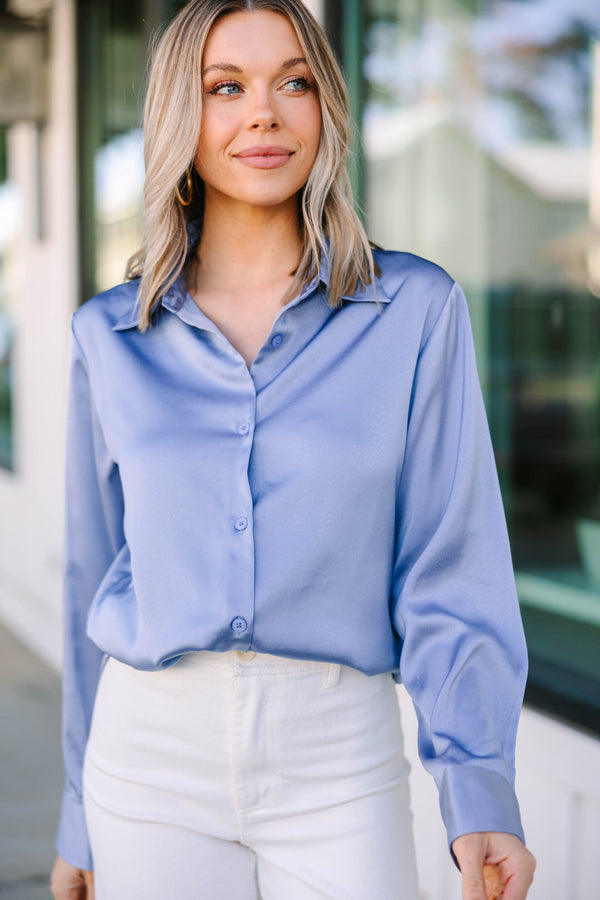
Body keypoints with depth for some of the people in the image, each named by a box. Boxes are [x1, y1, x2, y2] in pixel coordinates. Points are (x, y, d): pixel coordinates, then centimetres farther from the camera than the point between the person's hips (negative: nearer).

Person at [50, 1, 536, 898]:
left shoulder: (416, 309, -2)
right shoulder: (110, 334, 3)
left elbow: (449, 565, -3)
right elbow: (94, 575, 9)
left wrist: (480, 788, -12)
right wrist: (79, 820, 13)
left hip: (338, 762, -1)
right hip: (153, 756, 2)